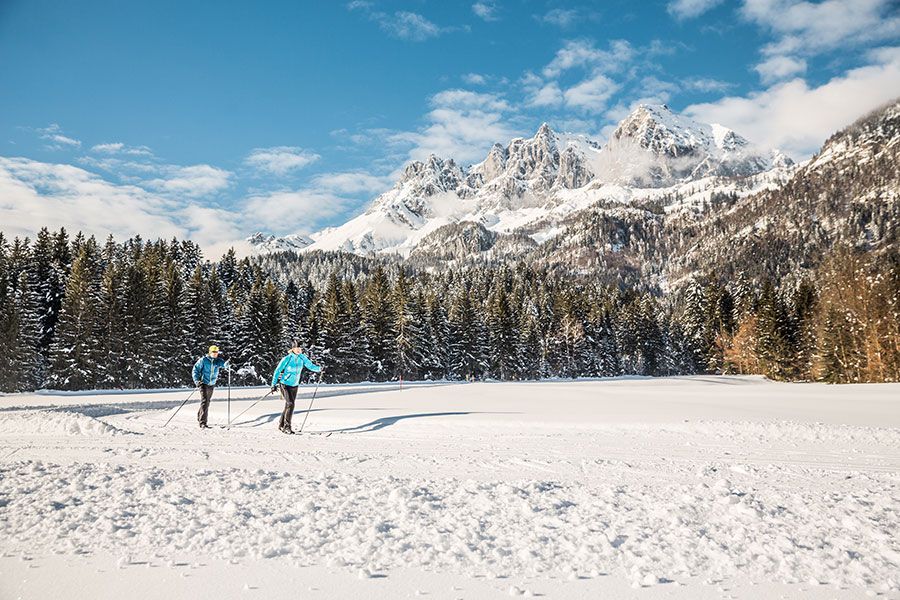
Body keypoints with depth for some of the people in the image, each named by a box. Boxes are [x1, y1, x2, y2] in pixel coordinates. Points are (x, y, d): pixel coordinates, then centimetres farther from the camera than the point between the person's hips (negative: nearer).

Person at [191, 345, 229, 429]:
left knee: (207, 402, 17)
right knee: (204, 402, -15)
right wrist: (196, 380, -13)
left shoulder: (218, 361, 1)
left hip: (212, 385, 5)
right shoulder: (203, 360, -8)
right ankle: (203, 423, -16)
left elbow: (224, 364, -16)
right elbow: (196, 369, -3)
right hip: (204, 383, -5)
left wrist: (227, 362, -40)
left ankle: (200, 416, 39)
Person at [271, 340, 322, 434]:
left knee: (289, 405, 11)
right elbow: (277, 371, -11)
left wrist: (319, 368, -18)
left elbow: (310, 365, 0)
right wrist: (274, 385, -14)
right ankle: (287, 427, -7)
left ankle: (281, 425, 27)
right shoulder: (287, 359, -16)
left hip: (294, 385, 6)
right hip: (285, 384, -6)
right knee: (290, 404, -17)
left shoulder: (302, 358, -3)